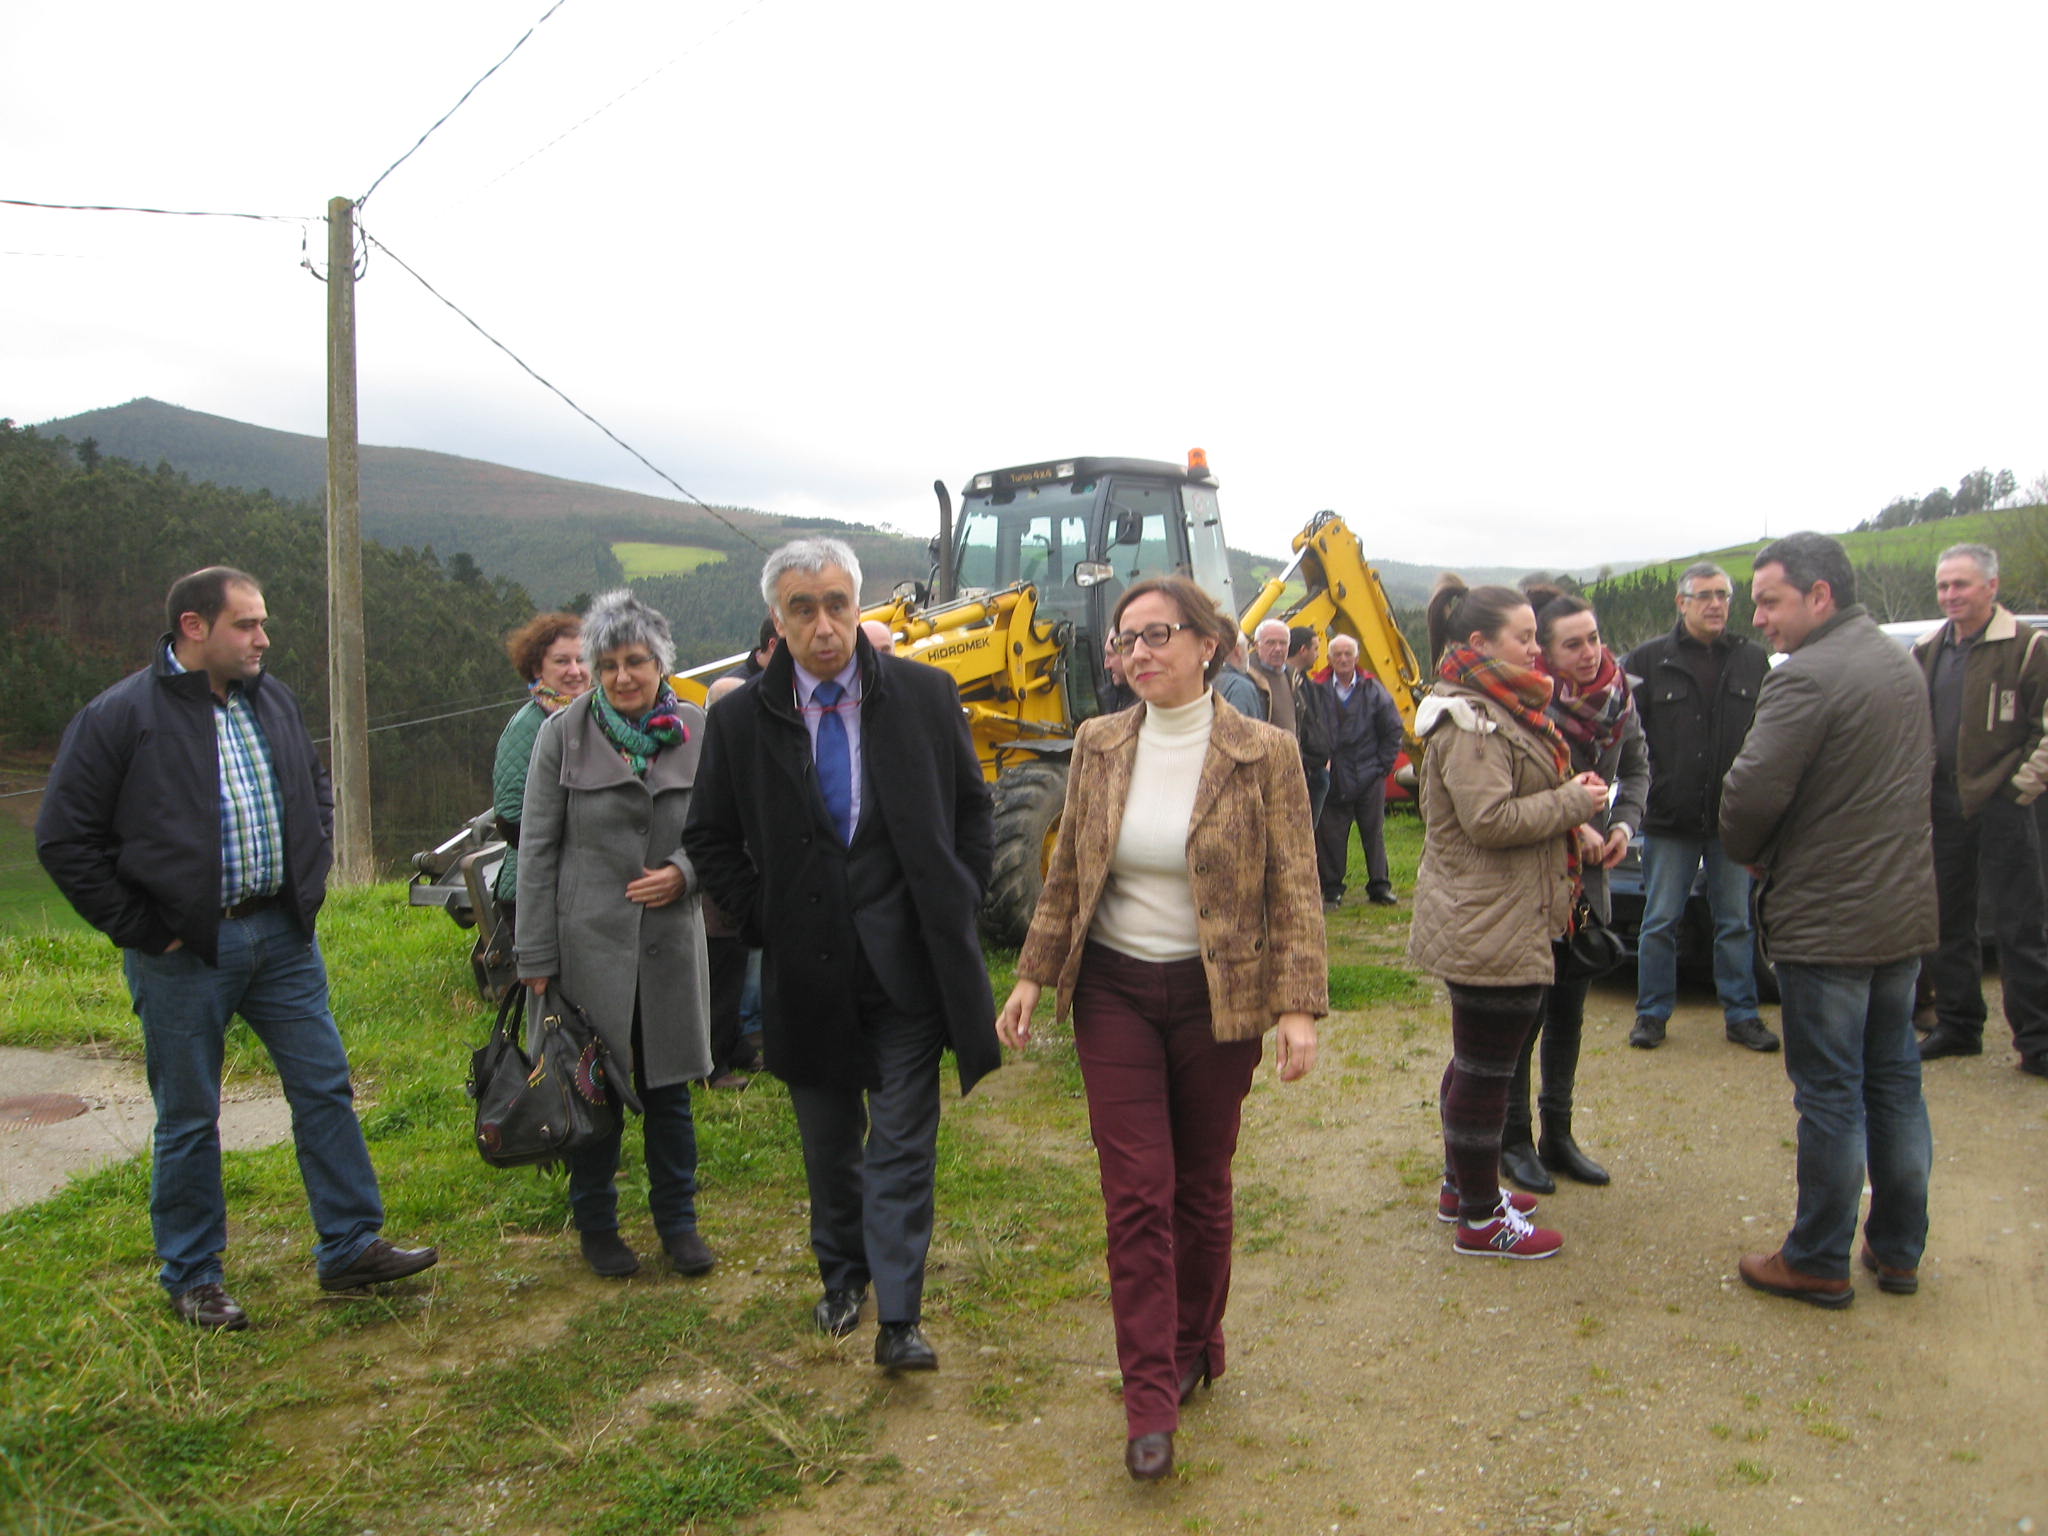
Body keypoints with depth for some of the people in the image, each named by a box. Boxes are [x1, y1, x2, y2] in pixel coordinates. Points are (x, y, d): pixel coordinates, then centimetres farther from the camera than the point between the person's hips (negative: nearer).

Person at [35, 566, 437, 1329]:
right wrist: (142, 929, -10)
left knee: (325, 1088, 7)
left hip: (282, 936, 5)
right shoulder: (121, 716, -10)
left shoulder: (274, 701, 7)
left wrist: (308, 888, 11)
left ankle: (351, 1246, 20)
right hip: (184, 953, -5)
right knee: (189, 1119, 8)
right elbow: (65, 839, -8)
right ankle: (192, 1278, 24)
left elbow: (317, 795, 21)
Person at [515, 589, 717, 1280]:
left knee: (668, 1087, 11)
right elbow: (538, 850, -2)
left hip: (671, 938, 2)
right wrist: (536, 957, -5)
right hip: (588, 940, -1)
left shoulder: (698, 731, 1)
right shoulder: (563, 734, -4)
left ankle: (678, 1220, 27)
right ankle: (595, 1224, 27)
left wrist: (685, 872, -11)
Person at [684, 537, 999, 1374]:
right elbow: (711, 840, 7)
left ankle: (898, 1319, 12)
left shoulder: (926, 695, -3)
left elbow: (974, 808, 8)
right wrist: (764, 917, -2)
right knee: (830, 1146, 18)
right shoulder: (741, 718, -3)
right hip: (806, 970, 1)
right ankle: (840, 1276, 40)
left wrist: (955, 903, 1)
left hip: (908, 962, -1)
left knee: (903, 1146, 2)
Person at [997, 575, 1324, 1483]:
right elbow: (1066, 876, 7)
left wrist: (1299, 1005, -14)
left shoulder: (1263, 754, -8)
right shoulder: (1099, 746, 0)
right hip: (1114, 990, 2)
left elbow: (1294, 889, -8)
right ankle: (1151, 1397, 10)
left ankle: (1196, 1347, 36)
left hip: (1217, 996, -2)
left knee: (1200, 1186, 13)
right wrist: (1032, 976, 4)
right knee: (1136, 1193, 0)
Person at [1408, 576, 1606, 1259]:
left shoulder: (1496, 708, 15)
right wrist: (1572, 802, -16)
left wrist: (1575, 826, 6)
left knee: (1478, 1061, 21)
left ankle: (1462, 1185, 36)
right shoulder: (1467, 720, -19)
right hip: (1490, 928, -11)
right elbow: (1489, 818, -27)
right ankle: (1480, 1218, 13)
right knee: (1486, 1069, 0)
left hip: (1494, 923, 11)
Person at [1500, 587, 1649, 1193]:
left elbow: (1636, 767, 15)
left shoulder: (1617, 698, -1)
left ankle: (1557, 1136, 28)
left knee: (1569, 1012, 15)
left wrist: (1623, 823, -1)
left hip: (1588, 876, 7)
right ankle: (1514, 1140, 19)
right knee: (1525, 1013, 3)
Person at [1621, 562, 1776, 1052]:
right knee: (1660, 921, 6)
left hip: (1734, 817, 2)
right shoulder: (1650, 659, 0)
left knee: (1736, 921, 10)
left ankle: (1741, 1014, 21)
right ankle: (1652, 1013, 17)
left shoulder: (1752, 661, 8)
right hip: (1669, 820, -2)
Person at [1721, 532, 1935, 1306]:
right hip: (1905, 911, 9)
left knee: (1830, 1094, 1)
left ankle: (1818, 1263, 13)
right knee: (1895, 1081, 17)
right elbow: (1921, 777, 18)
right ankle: (1898, 1249, 28)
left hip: (1827, 921, -9)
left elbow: (1752, 794, -23)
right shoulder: (1902, 665, 10)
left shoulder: (1808, 677, -20)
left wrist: (1752, 855, -3)